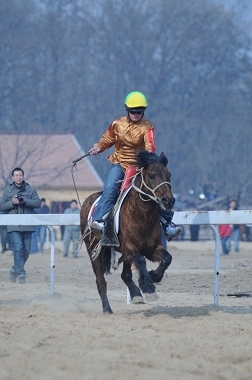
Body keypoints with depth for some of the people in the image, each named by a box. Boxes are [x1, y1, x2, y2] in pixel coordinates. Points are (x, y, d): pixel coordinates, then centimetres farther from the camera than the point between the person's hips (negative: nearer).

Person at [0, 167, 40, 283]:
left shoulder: (30, 190, 9)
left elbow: (37, 202, -2)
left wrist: (24, 201, -17)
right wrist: (12, 202, -12)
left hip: (27, 225, 2)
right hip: (14, 226, -2)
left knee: (26, 250, 7)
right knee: (18, 249, -12)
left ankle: (15, 269, 26)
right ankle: (21, 274, -12)